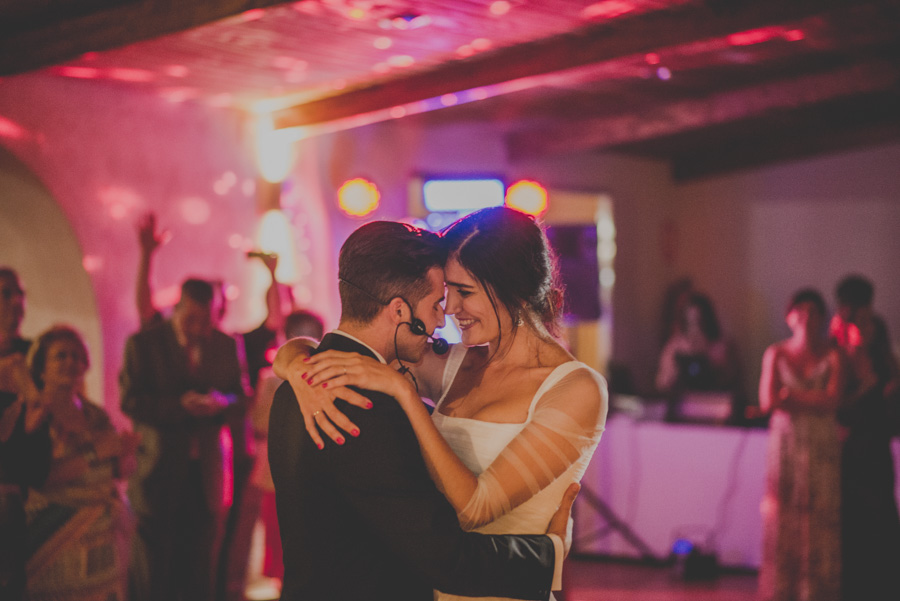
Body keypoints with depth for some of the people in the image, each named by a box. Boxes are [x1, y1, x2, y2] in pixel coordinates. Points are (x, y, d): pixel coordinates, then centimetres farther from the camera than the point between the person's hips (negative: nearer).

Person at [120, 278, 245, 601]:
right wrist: (180, 405, -21)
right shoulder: (142, 344, -3)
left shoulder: (226, 345, 8)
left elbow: (240, 398, 10)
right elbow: (130, 401, -9)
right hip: (160, 468, -2)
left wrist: (222, 401, -14)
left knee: (201, 573, 7)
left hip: (208, 472, 3)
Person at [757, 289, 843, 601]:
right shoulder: (776, 354, 6)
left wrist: (791, 395, -9)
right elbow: (767, 401, -4)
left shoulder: (833, 356, 3)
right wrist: (813, 399, -10)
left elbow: (832, 400, -9)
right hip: (785, 443, 1)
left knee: (820, 522, -3)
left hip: (823, 448, -1)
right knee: (781, 519, -1)